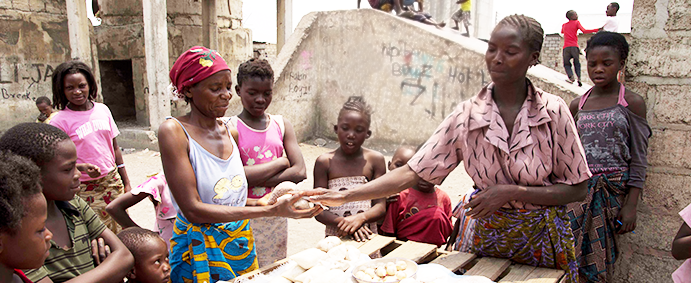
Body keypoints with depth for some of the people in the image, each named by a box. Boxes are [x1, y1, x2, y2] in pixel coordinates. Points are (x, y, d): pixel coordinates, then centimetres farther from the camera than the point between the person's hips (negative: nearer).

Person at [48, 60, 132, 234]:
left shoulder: (102, 110, 5)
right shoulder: (60, 121, -8)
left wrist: (126, 182, 13)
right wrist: (82, 168, -23)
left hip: (113, 181, 4)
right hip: (85, 189, -4)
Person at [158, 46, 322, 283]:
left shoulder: (231, 133, 3)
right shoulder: (174, 131, -15)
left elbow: (232, 197, 6)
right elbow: (193, 209, -22)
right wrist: (269, 211, -25)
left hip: (242, 245, 5)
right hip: (200, 253, -5)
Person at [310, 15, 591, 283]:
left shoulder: (554, 111, -13)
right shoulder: (466, 115, -11)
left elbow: (576, 190, -8)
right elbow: (412, 172, -15)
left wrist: (512, 192, -22)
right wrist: (345, 196, -24)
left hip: (544, 239, 0)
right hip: (489, 235, 1)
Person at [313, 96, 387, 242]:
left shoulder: (375, 160, 1)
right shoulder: (325, 162, -1)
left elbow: (381, 206, -1)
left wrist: (360, 218, -20)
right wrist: (342, 222, -20)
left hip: (367, 237, 0)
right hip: (335, 237, 0)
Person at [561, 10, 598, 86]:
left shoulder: (564, 25, 18)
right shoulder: (576, 22, 7)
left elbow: (562, 32, 38)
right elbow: (584, 31, -7)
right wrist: (596, 30, -8)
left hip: (566, 47, 2)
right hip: (574, 47, -2)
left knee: (566, 64, 11)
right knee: (577, 63, 11)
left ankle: (571, 77, -15)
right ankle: (578, 77, -11)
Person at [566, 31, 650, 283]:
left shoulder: (631, 103, -1)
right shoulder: (578, 105, 8)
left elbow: (638, 158, -2)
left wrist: (631, 205, -7)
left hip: (613, 190, -3)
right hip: (579, 187, 3)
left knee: (600, 260, 1)